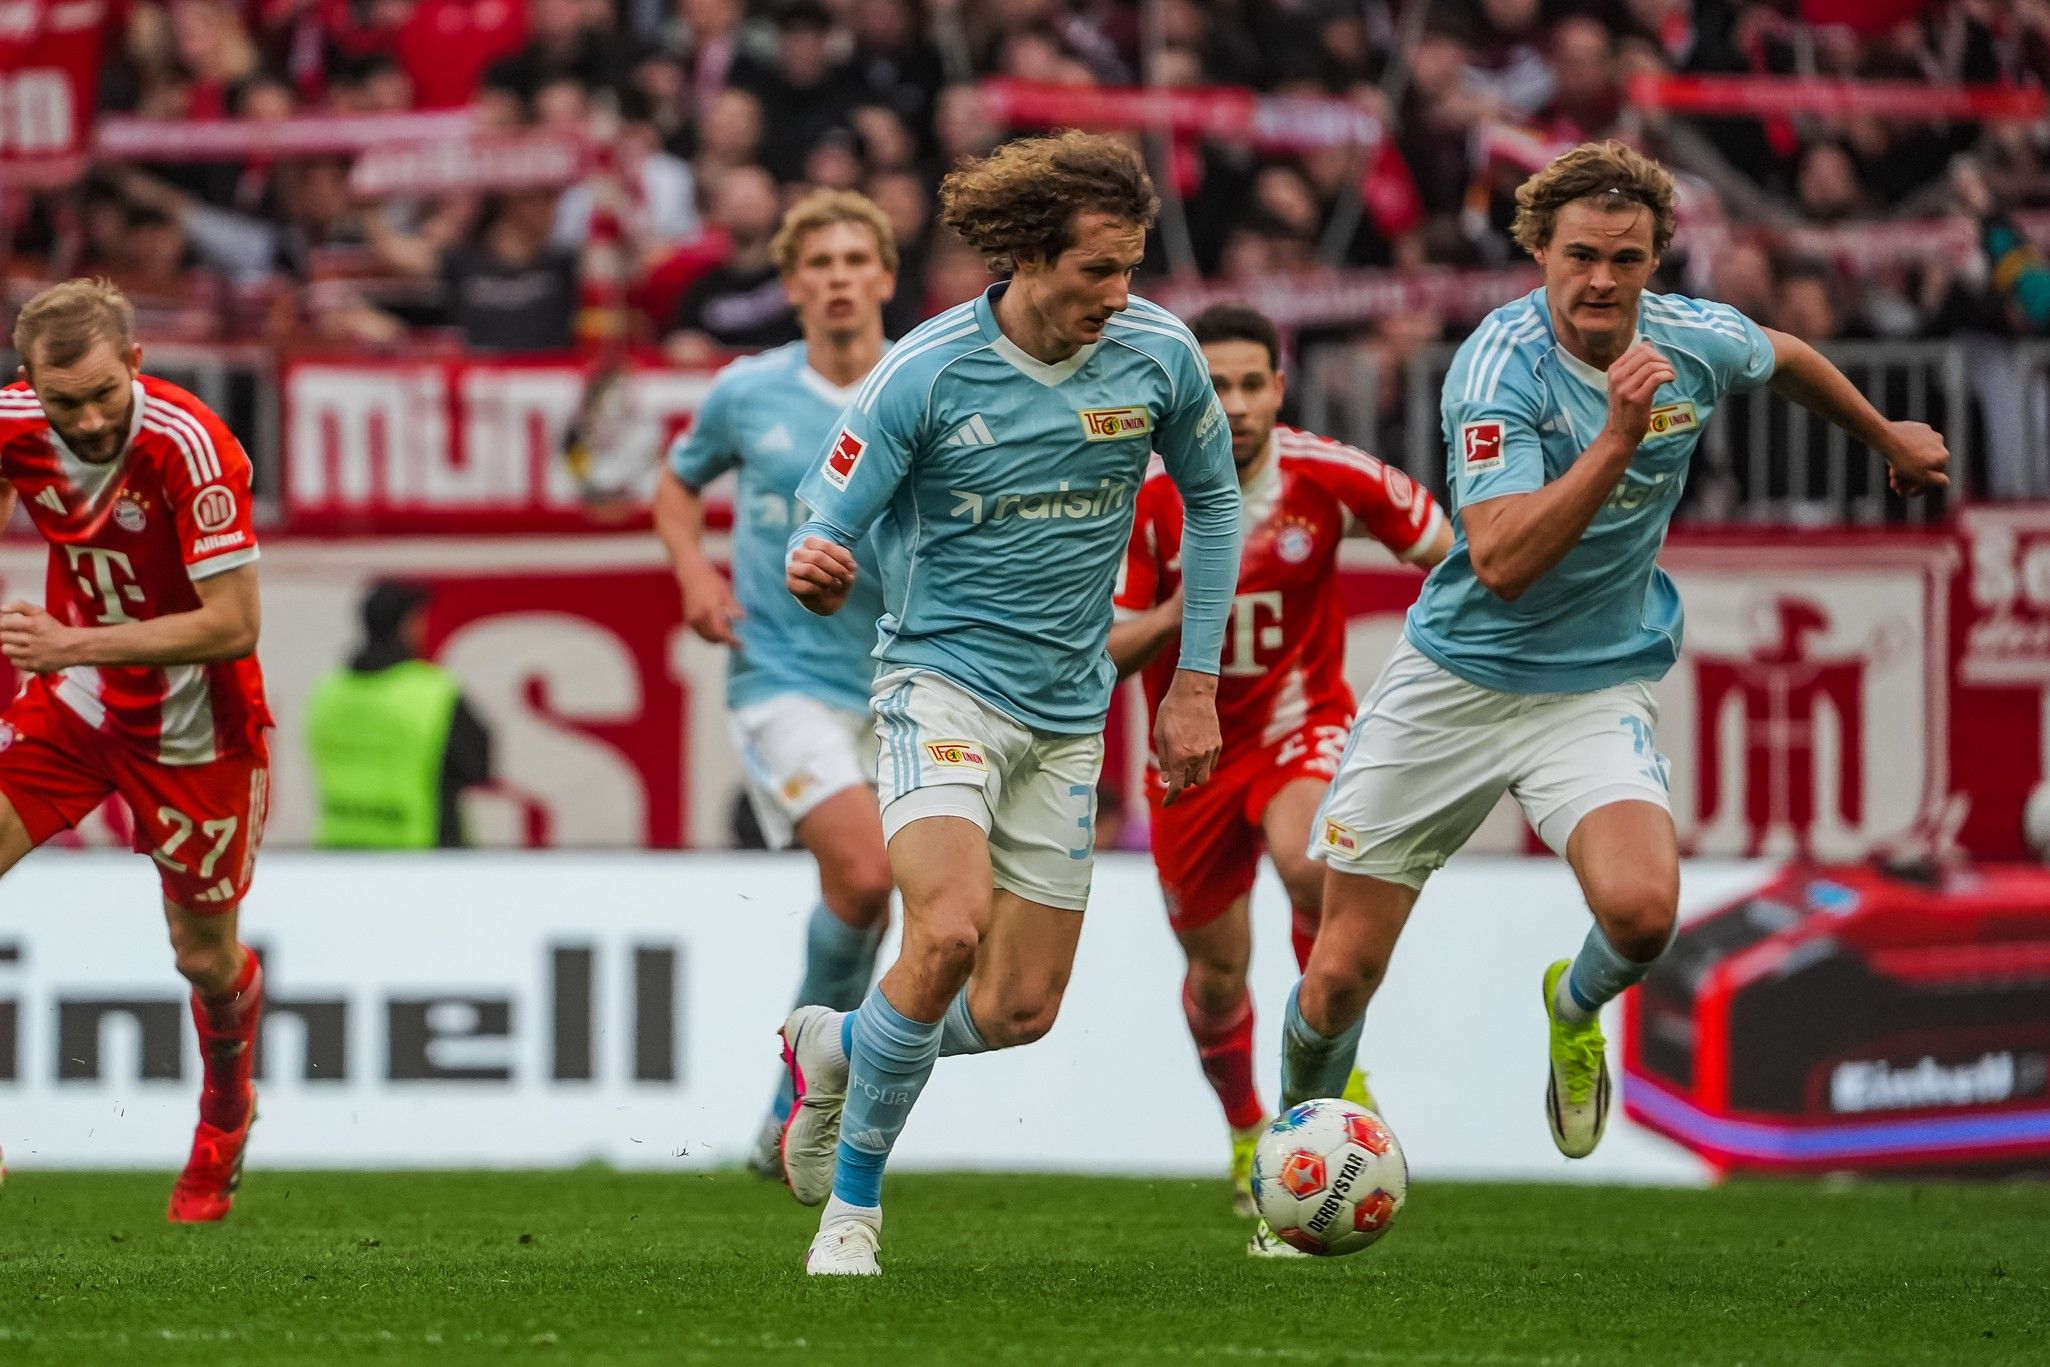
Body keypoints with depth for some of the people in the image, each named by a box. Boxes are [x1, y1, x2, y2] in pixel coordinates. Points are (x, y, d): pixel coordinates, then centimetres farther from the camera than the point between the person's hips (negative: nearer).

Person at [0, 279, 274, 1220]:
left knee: (206, 956, 8)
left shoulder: (190, 447, -30)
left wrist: (77, 645, -34)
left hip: (192, 725, -4)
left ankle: (226, 1116, 41)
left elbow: (233, 625, -30)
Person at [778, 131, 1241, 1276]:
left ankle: (836, 1046, 35)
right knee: (951, 930, -28)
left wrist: (1197, 682, 9)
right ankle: (853, 1203, -11)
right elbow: (831, 530, -9)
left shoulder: (1159, 354, -5)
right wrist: (819, 573, -35)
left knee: (1019, 1012, 3)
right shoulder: (928, 373, -15)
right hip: (944, 678, -4)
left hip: (1069, 710, 5)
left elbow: (1211, 498, 12)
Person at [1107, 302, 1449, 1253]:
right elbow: (1103, 655, -13)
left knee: (1308, 864, -35)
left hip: (1301, 720, -2)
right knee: (1217, 970, 11)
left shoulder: (1328, 477, -15)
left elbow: (1447, 553, -2)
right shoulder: (1147, 499, -15)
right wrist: (1177, 613, -31)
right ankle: (1246, 1132, 40)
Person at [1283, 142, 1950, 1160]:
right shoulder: (1501, 366, -22)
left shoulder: (1697, 342, -7)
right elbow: (1501, 562, -33)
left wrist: (1888, 437, 35)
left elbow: (1786, 359, 20)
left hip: (1599, 685, 3)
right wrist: (1619, 436, -40)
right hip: (1454, 683, -2)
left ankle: (1574, 1008, 12)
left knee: (1641, 909, -26)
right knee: (1343, 973, -1)